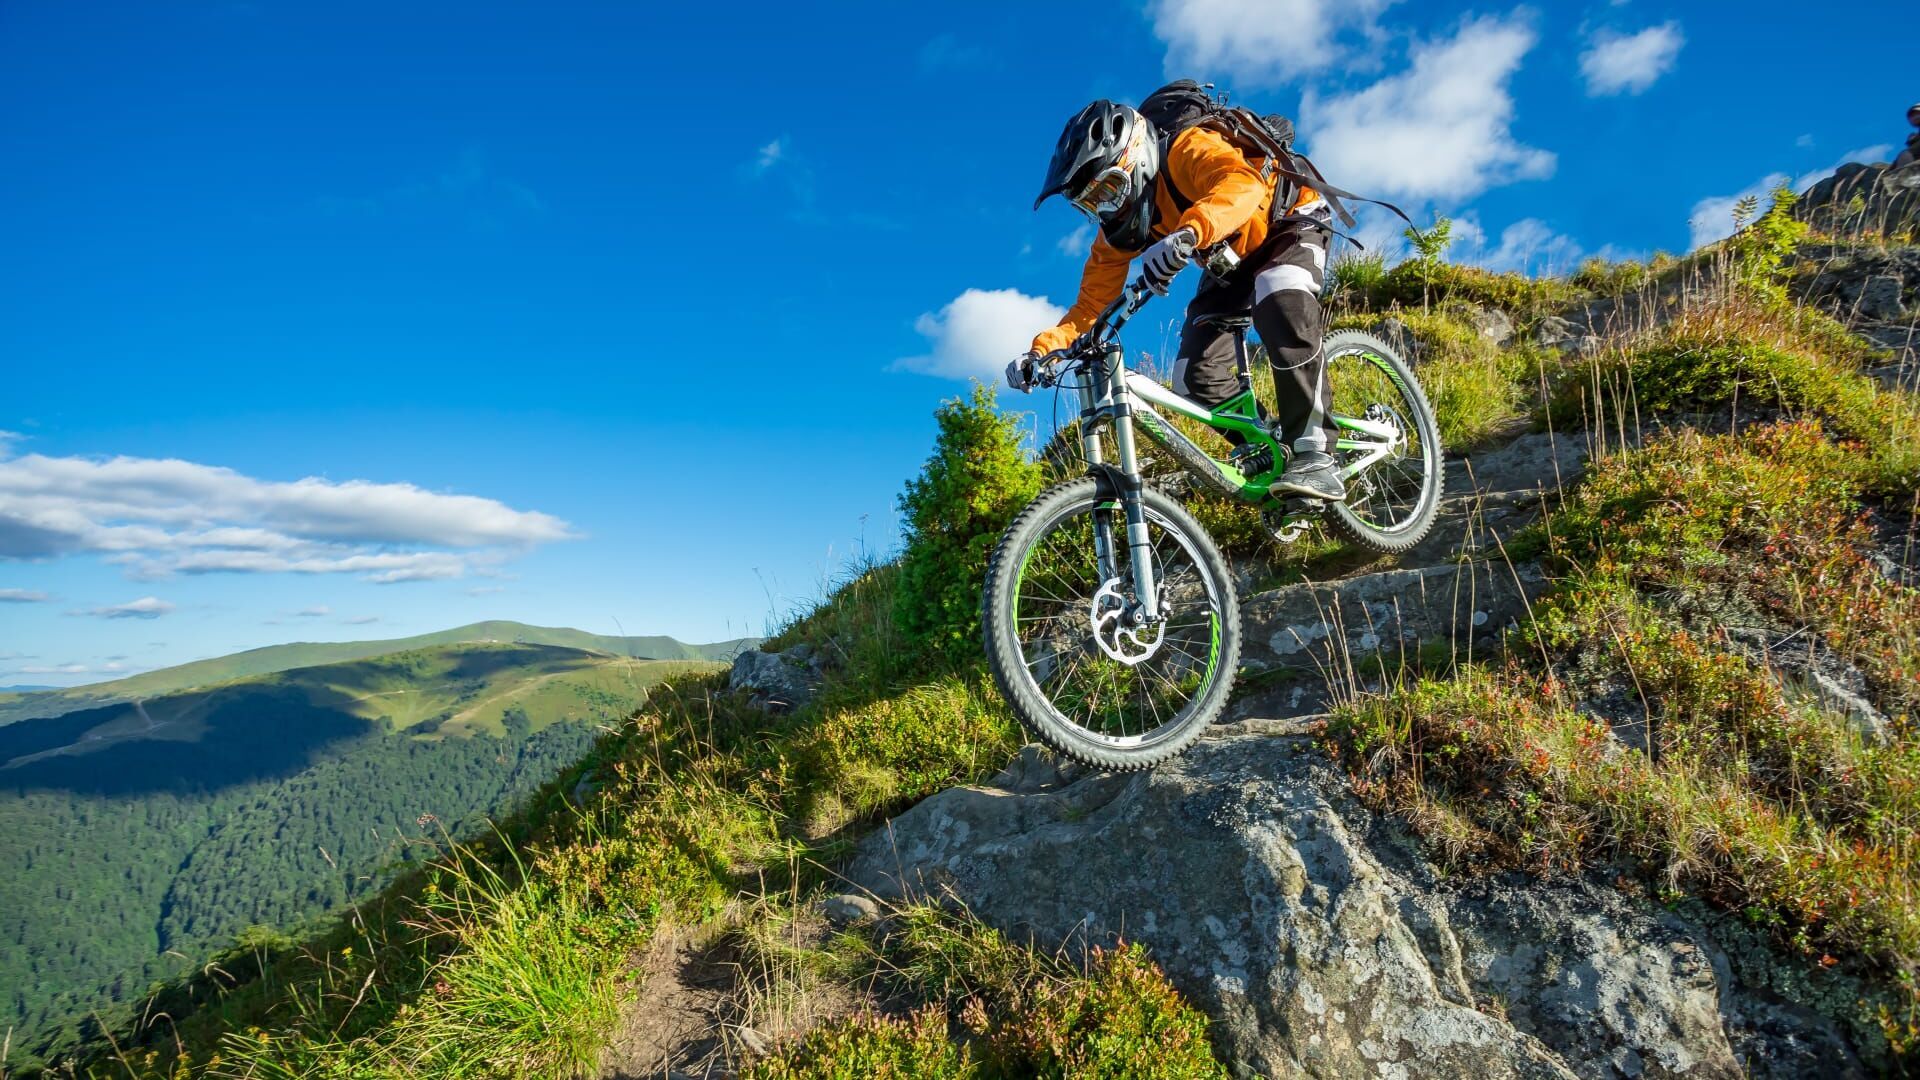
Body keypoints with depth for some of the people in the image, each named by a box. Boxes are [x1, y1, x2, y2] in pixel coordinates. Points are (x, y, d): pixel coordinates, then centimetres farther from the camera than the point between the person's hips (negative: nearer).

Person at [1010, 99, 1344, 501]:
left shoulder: (1187, 151, -31)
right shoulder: (1119, 229, -12)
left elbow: (1245, 183, -51)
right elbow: (1091, 301, -11)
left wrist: (1186, 234, -68)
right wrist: (1041, 350, -25)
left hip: (1291, 223, -6)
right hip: (1234, 261, 6)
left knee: (1281, 303, -38)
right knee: (1195, 377, -11)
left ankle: (1315, 457, -34)